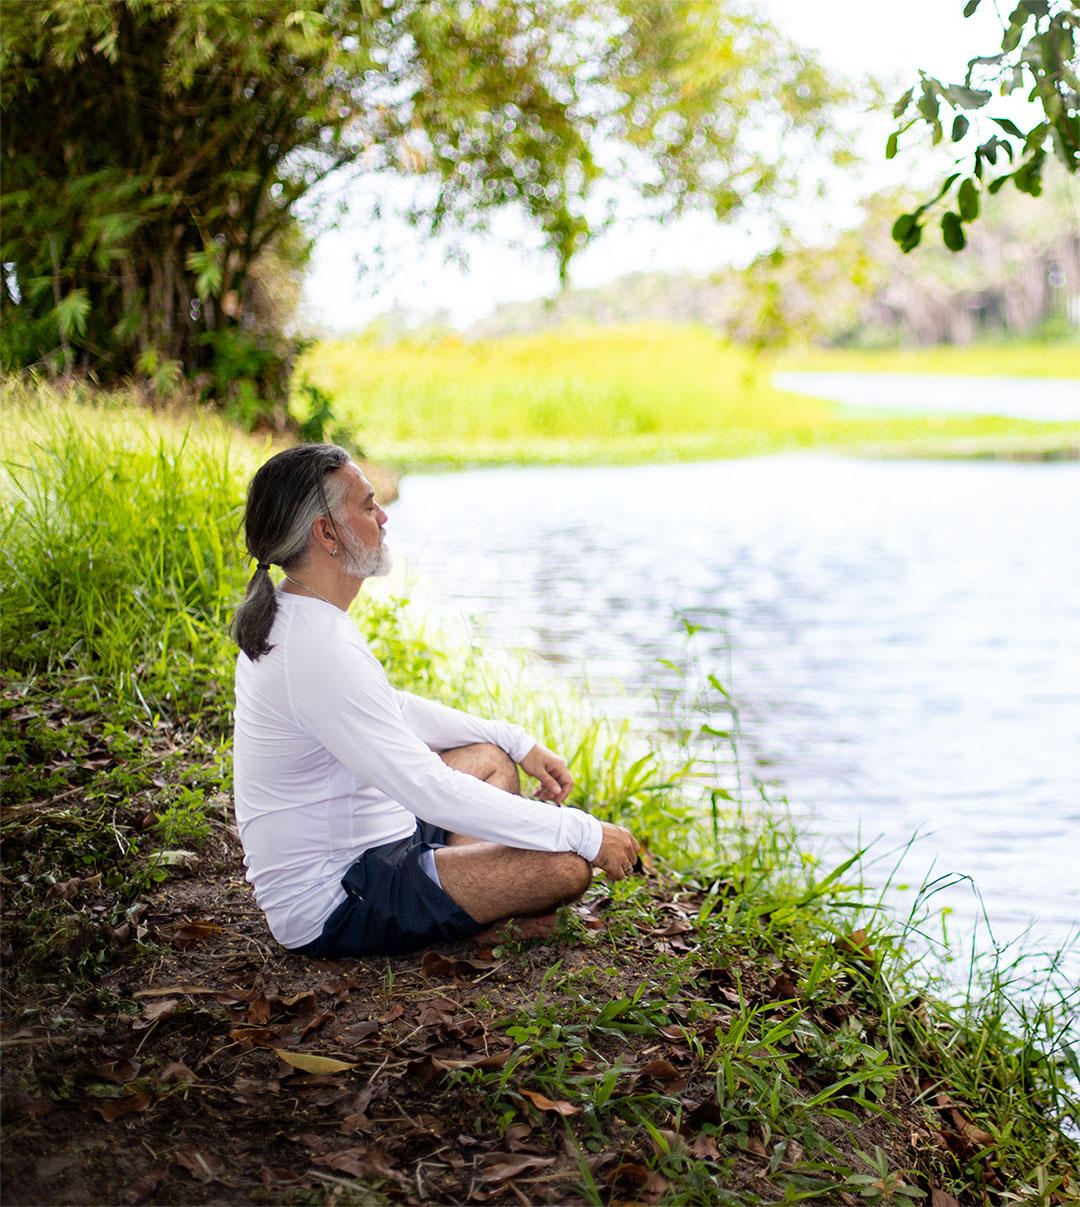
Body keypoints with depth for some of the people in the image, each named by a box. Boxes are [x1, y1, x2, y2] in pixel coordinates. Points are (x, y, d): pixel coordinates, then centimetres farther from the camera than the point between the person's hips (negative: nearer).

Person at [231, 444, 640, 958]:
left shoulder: (285, 618, 5)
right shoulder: (320, 654, -28)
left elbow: (392, 710, 19)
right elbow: (434, 795, -29)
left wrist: (517, 742, 13)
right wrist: (586, 833, -21)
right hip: (335, 906, -10)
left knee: (490, 757, 22)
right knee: (566, 866, -19)